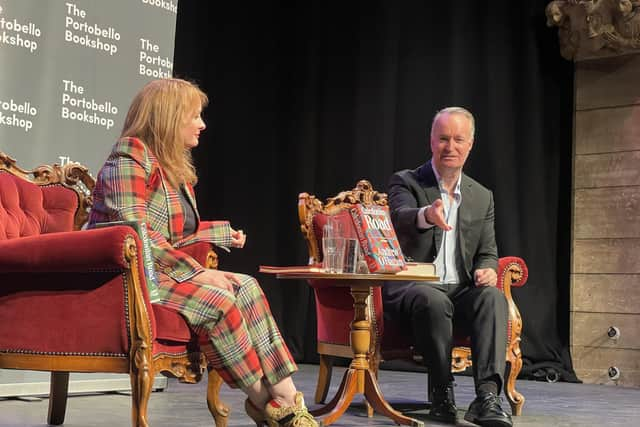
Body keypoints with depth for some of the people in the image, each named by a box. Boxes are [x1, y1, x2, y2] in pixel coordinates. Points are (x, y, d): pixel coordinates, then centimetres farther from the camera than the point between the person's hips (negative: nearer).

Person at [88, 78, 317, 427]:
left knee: (245, 287, -12)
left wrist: (222, 233, 28)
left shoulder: (176, 167, 17)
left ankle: (284, 396, -19)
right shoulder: (130, 159, -11)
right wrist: (197, 272, -24)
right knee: (217, 300, -26)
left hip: (157, 269, 9)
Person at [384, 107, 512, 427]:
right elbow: (400, 217, -23)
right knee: (434, 301, -37)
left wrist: (487, 270, -11)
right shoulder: (405, 182, 0)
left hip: (461, 290, 4)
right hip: (411, 287, -3)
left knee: (493, 298, -29)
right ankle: (442, 393, -19)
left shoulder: (482, 197, 14)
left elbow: (487, 253, 15)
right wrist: (427, 215, -48)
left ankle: (487, 396, -39)